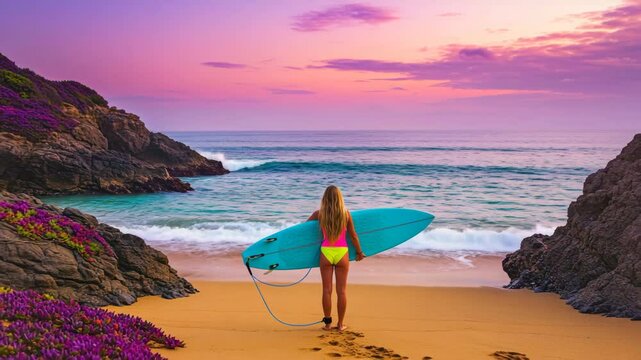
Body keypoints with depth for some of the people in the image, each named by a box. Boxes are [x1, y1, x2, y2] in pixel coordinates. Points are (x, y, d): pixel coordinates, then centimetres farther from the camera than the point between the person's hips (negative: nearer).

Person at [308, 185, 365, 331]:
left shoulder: (319, 214, -3)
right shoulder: (346, 214, -4)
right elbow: (353, 235, 3)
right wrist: (359, 252, 15)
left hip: (326, 253, 0)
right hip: (342, 253, 0)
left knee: (327, 290, 8)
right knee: (342, 290, 7)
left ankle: (327, 323, 13)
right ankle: (340, 324, 13)